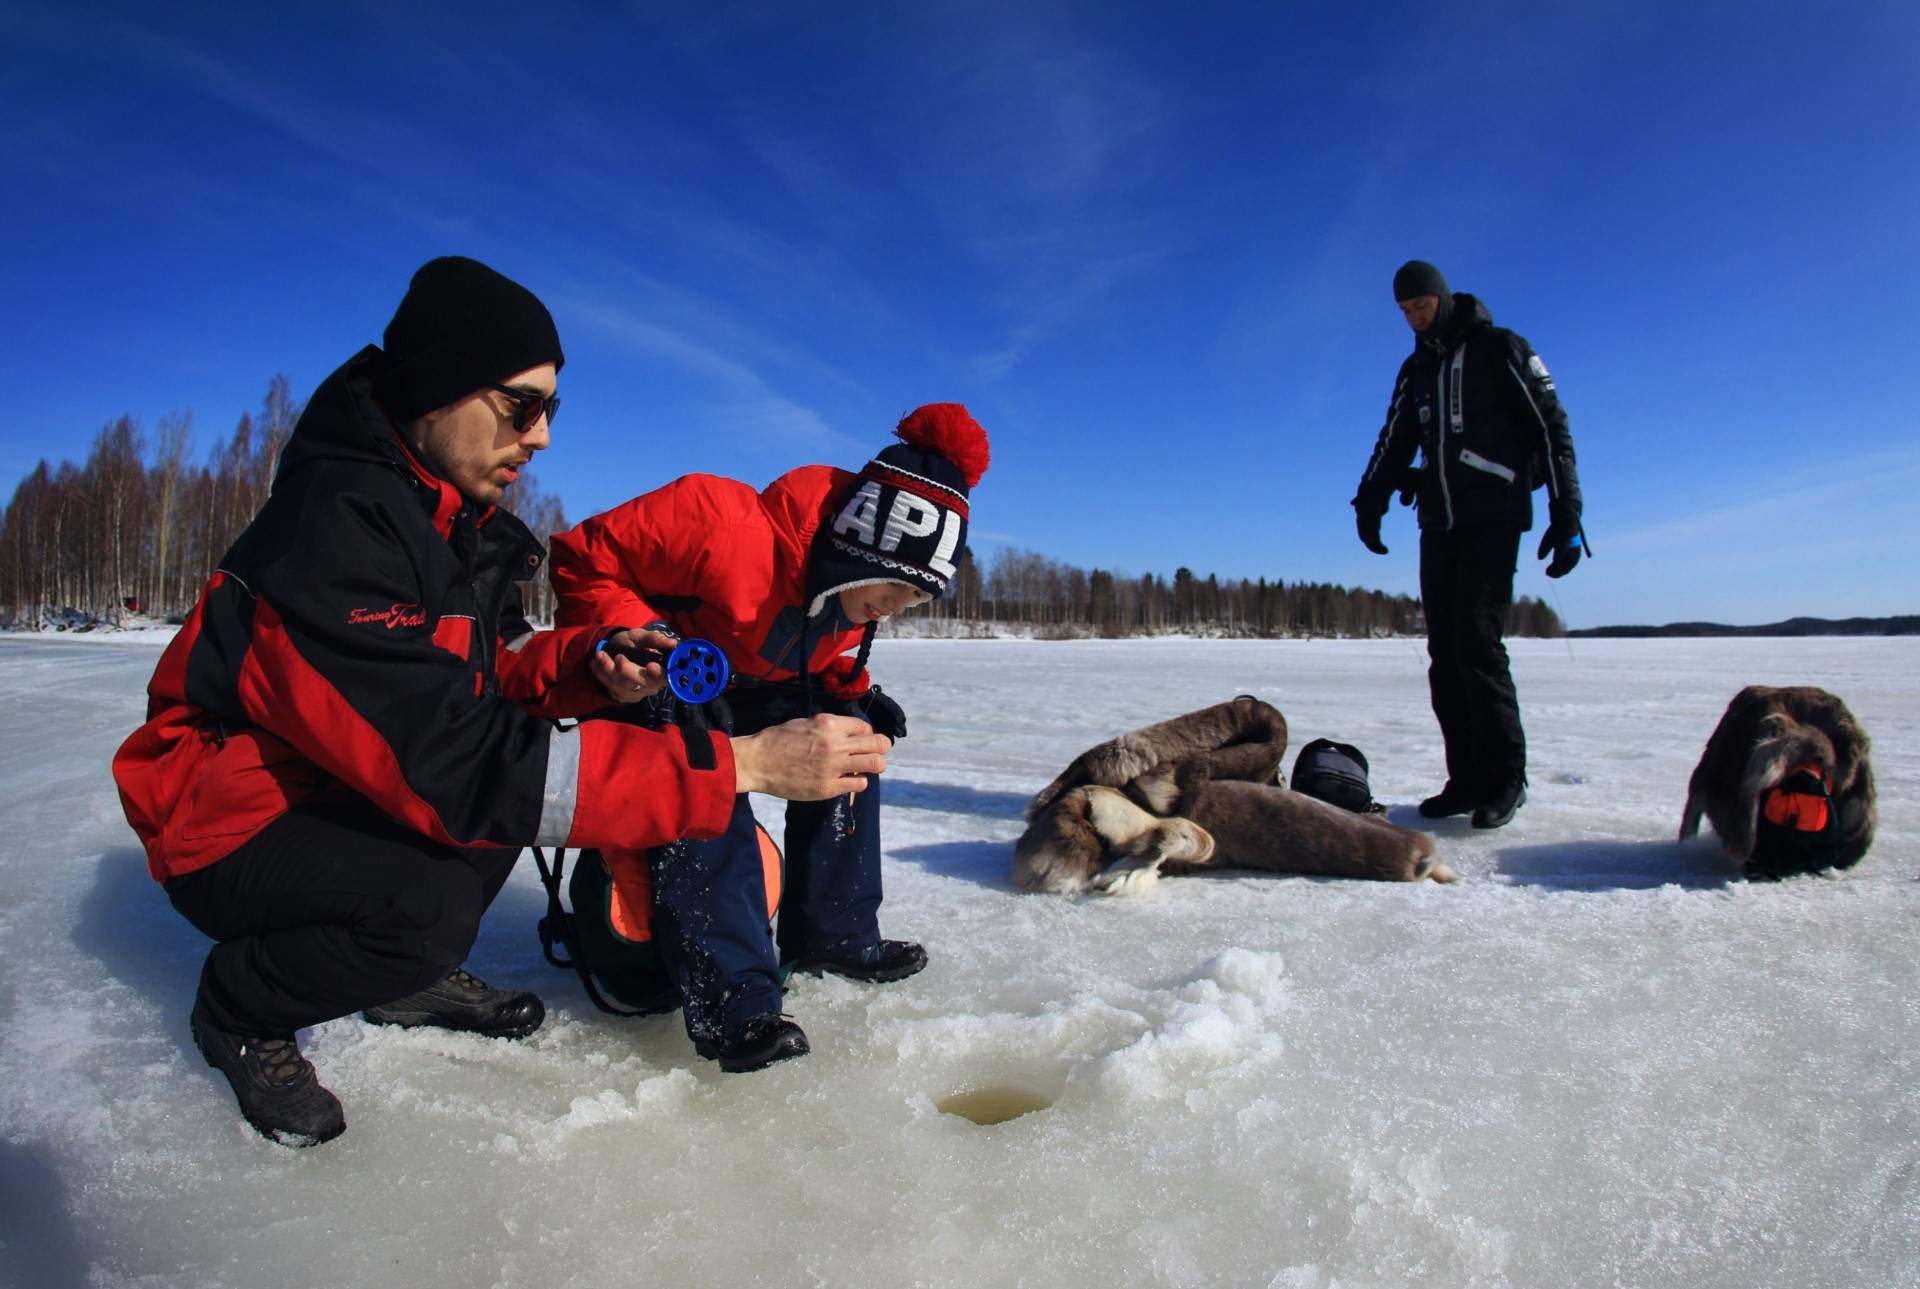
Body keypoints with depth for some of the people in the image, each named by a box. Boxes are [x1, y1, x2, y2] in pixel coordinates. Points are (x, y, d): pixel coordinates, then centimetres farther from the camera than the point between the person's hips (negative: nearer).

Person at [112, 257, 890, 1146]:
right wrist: (742, 763, -42)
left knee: (532, 747, -3)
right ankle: (237, 1008, -1)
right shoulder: (336, 527, -30)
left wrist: (593, 665, -19)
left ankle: (408, 972, 9)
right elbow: (456, 764, -37)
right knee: (432, 899, -33)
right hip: (228, 833, -9)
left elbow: (492, 673, 6)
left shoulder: (456, 517, 1)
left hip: (335, 791, 9)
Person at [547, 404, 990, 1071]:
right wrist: (635, 637, -39)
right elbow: (583, 559, -27)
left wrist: (856, 692, -6)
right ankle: (731, 996, -29)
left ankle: (831, 934, 5)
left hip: (753, 689, 8)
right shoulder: (728, 529, -36)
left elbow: (824, 657, 12)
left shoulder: (855, 588, -10)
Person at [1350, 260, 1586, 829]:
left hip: (1492, 519, -6)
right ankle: (1467, 780, 5)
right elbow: (1393, 443, 18)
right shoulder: (1416, 369, 19)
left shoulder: (1501, 350, 1)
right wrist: (1370, 503, 1)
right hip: (1438, 524, 6)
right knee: (1445, 652, 1)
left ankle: (1505, 777, -7)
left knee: (1477, 643, -15)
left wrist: (1566, 516, -9)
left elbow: (1552, 431, -2)